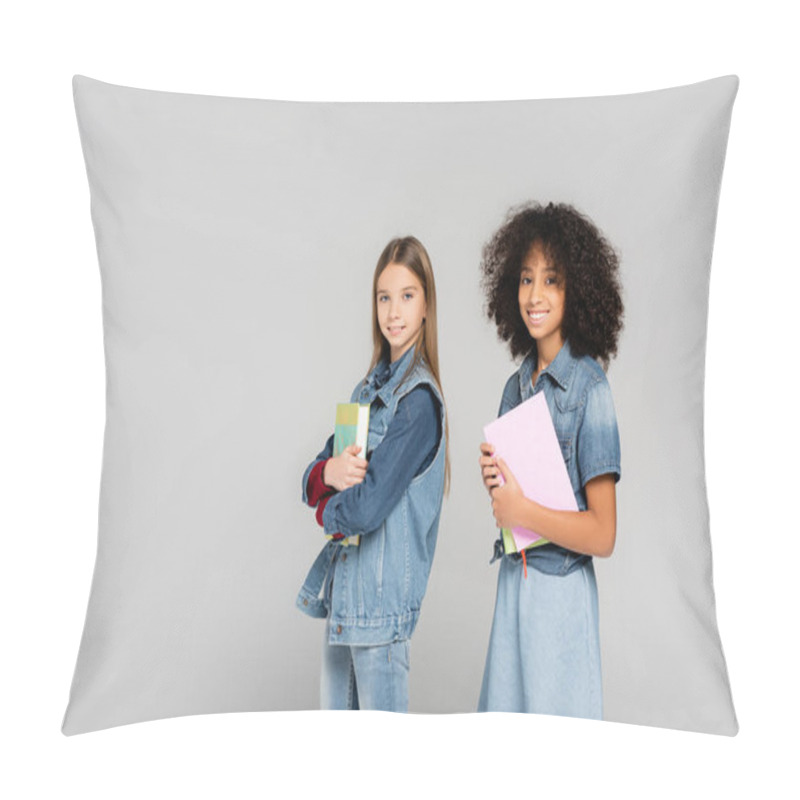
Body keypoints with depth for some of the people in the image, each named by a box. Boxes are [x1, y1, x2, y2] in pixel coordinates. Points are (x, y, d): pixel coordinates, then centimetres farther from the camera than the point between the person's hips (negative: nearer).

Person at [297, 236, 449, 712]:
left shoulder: (418, 400, -16)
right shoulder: (372, 387, 10)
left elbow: (366, 509, -23)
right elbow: (311, 481, 10)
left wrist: (326, 510, -3)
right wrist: (330, 472, -13)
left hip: (381, 597, -8)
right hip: (343, 588, 8)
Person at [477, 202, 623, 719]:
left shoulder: (589, 387, -13)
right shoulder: (515, 386, 8)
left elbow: (603, 534, -16)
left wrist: (522, 511, -16)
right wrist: (493, 479, -4)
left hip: (562, 592, -6)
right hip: (512, 585, 7)